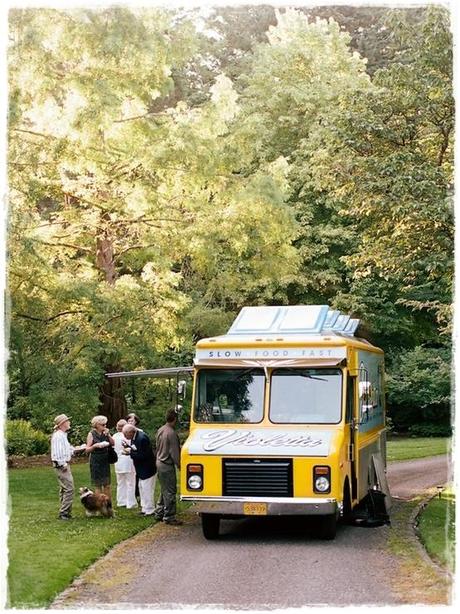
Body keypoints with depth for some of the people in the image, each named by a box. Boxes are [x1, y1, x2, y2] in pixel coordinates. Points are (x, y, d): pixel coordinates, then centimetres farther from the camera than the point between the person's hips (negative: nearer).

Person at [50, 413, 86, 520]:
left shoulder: (63, 435, 16)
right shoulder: (58, 436, -17)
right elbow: (58, 452, -23)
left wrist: (77, 449, 19)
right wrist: (63, 465, -21)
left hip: (64, 465, 11)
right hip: (62, 465, -11)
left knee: (64, 489, 15)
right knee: (69, 489, -12)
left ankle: (64, 512, 21)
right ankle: (64, 513, -10)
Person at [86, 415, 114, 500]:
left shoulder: (105, 433, 5)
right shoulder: (91, 434, -7)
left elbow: (113, 443, 3)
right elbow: (87, 450, -7)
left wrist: (108, 435, -8)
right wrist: (95, 445, -24)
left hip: (105, 461, 4)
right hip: (96, 462, -4)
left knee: (107, 484, 6)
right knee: (97, 485, 2)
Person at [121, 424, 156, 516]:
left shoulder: (142, 438, -26)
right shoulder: (134, 437, 4)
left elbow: (144, 455, -27)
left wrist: (130, 452, -23)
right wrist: (128, 447, -5)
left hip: (147, 469, -10)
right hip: (142, 470, 10)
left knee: (147, 490, -2)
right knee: (142, 489, 17)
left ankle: (149, 510, 7)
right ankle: (144, 508, 28)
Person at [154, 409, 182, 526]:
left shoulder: (160, 430, 8)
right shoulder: (171, 433, -19)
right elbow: (174, 452, -19)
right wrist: (179, 465, -11)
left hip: (159, 462, 9)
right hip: (167, 465, -9)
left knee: (164, 490, 19)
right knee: (170, 492, -2)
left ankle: (159, 513, 24)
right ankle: (169, 517, 2)